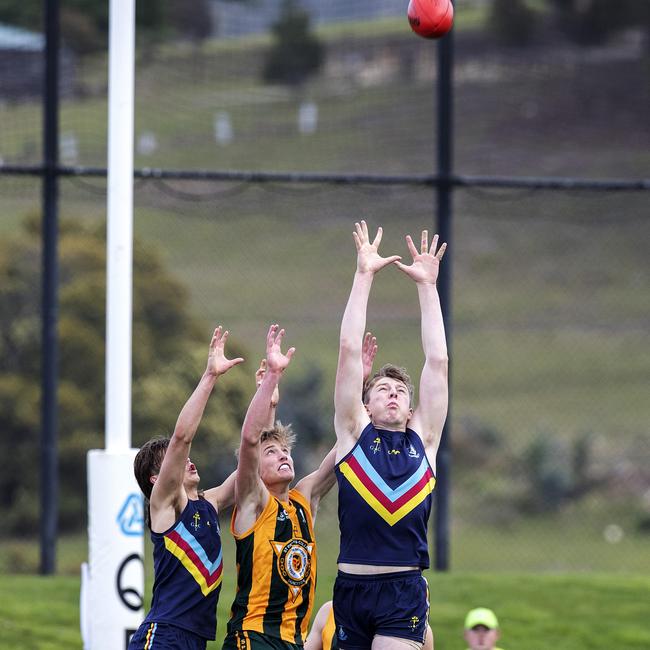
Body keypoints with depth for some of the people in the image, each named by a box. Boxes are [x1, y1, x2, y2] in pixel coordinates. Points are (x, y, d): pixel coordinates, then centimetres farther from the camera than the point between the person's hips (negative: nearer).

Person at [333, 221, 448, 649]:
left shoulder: (422, 440, 11)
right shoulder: (354, 434, 10)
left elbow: (438, 362, 11)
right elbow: (350, 350, 6)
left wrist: (427, 285, 12)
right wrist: (364, 275, 5)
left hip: (405, 588, -1)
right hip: (353, 585, 1)